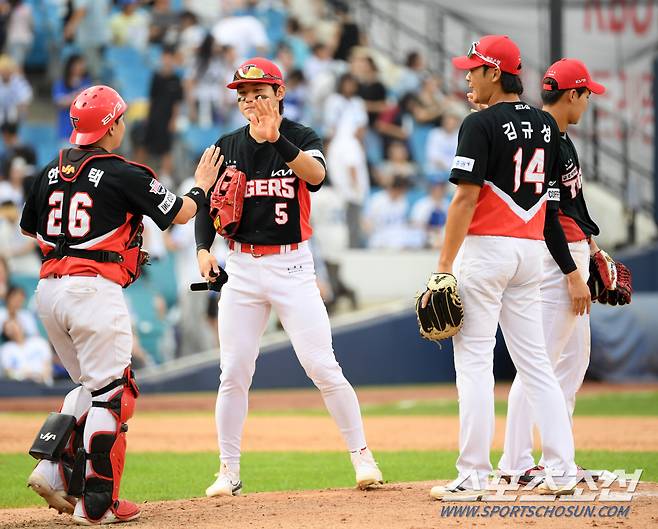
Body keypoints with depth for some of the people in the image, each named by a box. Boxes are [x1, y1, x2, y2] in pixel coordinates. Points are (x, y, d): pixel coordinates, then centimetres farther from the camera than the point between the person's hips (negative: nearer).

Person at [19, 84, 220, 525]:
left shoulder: (51, 173, 11)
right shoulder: (124, 174, -6)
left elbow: (32, 230, 21)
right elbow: (180, 213, 4)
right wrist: (202, 186, 23)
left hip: (48, 288, 7)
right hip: (94, 287, -7)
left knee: (92, 385, 21)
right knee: (111, 392, -1)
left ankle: (55, 470, 6)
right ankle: (97, 502, -3)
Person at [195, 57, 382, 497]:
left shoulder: (302, 138, -2)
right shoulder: (228, 146, 8)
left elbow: (316, 175, -24)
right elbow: (207, 203, 12)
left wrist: (275, 139, -38)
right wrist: (204, 247, -6)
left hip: (292, 266, -3)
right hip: (242, 269, 3)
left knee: (323, 367, -8)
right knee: (234, 374, 0)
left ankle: (362, 456, 3)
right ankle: (229, 471, 8)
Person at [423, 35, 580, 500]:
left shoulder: (482, 124, -11)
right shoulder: (547, 125, 11)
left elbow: (466, 198, -16)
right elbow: (552, 196, 15)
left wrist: (444, 266, -15)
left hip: (486, 248, -7)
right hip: (531, 250, 7)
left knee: (474, 360, -4)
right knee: (534, 361, 10)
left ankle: (474, 476, -6)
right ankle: (563, 470, 7)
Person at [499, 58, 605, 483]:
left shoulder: (560, 138, 15)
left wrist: (590, 242, 15)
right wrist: (571, 272, -21)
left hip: (573, 253, 11)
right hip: (556, 258, -11)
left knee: (574, 360, 14)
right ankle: (517, 463, -9)